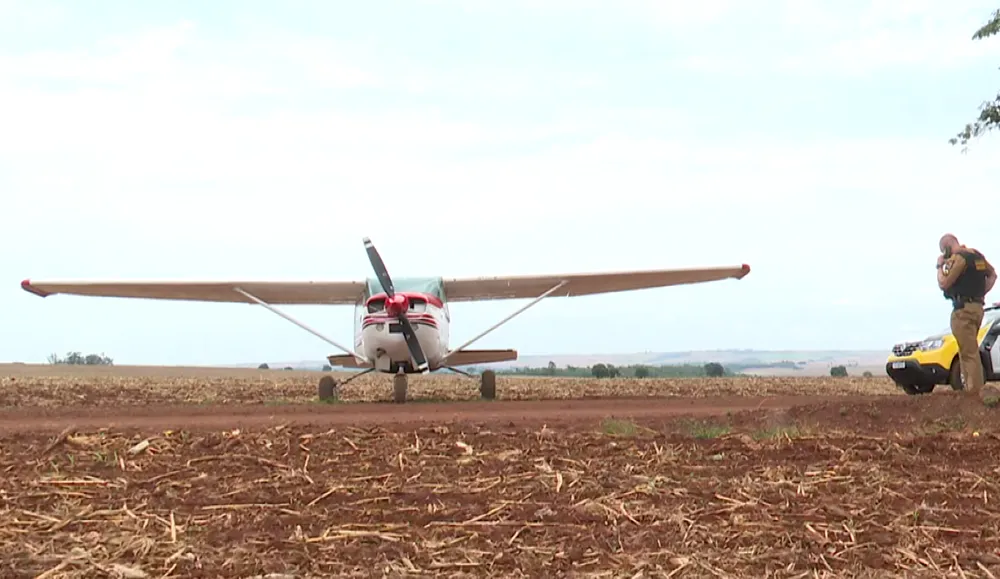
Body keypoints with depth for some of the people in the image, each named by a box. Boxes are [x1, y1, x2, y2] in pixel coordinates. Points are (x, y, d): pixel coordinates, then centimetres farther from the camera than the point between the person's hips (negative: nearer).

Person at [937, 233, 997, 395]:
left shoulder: (959, 258, -14)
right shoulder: (976, 255, 15)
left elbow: (943, 284, -15)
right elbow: (992, 274, 27)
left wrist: (940, 266, 0)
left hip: (964, 309, -10)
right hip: (977, 307, 10)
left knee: (969, 353, -10)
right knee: (969, 352, 16)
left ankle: (974, 392, -13)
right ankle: (972, 390, 17)